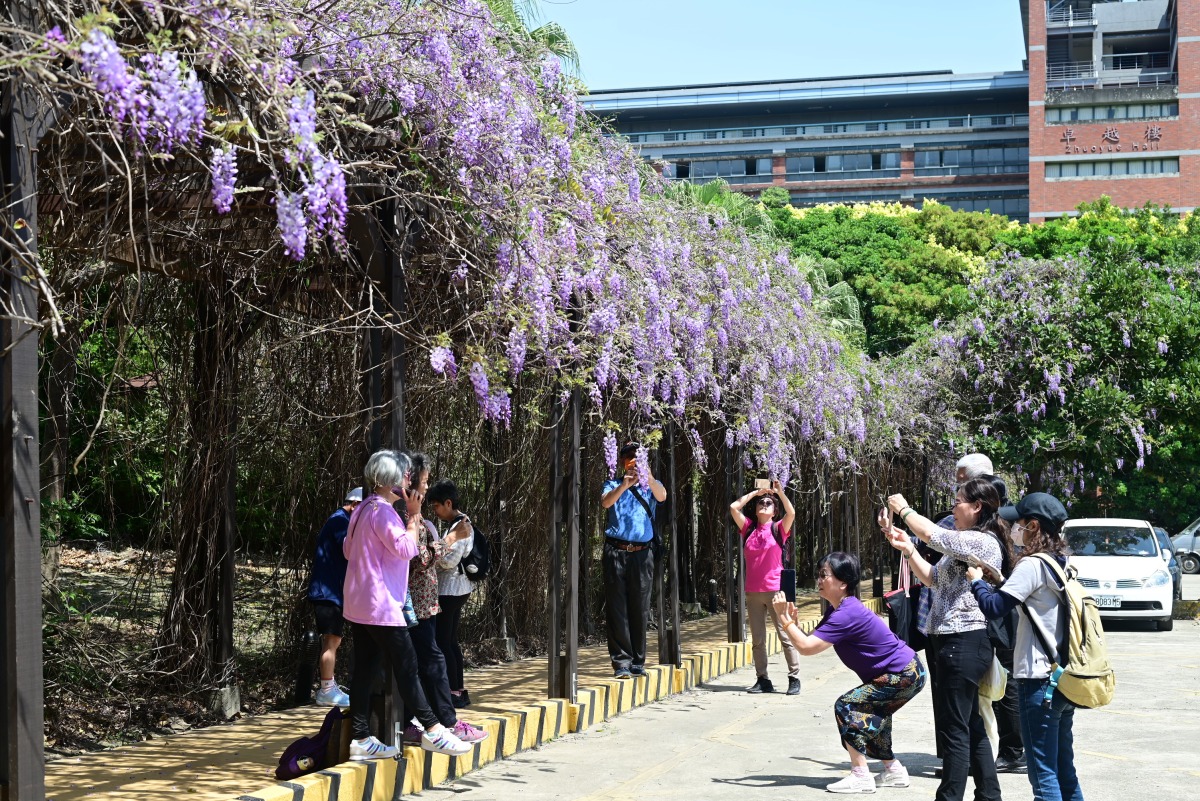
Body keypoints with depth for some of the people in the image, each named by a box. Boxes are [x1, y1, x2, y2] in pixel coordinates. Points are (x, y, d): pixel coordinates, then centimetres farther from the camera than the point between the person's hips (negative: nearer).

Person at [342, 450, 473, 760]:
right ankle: (433, 731, -1)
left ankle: (360, 737, 9)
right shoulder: (382, 510, -16)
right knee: (406, 666, -5)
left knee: (366, 668, 8)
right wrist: (414, 515, -13)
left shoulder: (363, 508, 16)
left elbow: (348, 549, 25)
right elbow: (406, 548, -23)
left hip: (359, 604, 10)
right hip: (380, 604, -10)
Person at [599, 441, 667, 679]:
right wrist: (624, 485, -27)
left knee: (639, 609, 3)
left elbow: (662, 496, -9)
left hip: (642, 553, 1)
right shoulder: (613, 485, 13)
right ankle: (621, 662, -2)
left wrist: (647, 476, -29)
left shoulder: (651, 486, 14)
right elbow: (605, 502, -9)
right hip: (616, 552, -1)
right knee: (617, 609, -4)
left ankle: (638, 661, 11)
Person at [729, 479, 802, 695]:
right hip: (753, 592, 3)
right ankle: (763, 680, 12)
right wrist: (755, 492, 7)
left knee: (786, 635, -3)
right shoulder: (749, 528, 9)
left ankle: (794, 679, 2)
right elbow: (734, 507, 1)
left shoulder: (779, 529, 2)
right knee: (757, 640, 6)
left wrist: (780, 492, -14)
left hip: (776, 590, -3)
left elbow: (791, 513, -16)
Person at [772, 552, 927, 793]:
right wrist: (793, 621, -11)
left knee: (846, 707, -12)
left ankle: (860, 776, -9)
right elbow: (810, 640, 5)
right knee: (867, 715, 18)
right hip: (906, 672, 10)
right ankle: (894, 770, 29)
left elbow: (807, 647, -27)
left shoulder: (847, 614, -24)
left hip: (904, 676, -10)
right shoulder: (837, 610, 9)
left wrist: (784, 618, -21)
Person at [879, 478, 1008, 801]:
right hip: (954, 641, 11)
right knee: (970, 727, 15)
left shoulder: (984, 541, -14)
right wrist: (907, 548, 8)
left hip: (964, 643, -11)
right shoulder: (966, 543, 19)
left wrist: (903, 508, -4)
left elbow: (932, 534, -21)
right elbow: (934, 579, 21)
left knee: (954, 729, -7)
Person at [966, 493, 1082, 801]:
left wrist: (977, 580, -2)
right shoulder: (1062, 564, 12)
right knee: (1064, 769, 15)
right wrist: (998, 581, 13)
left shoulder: (1032, 565, -15)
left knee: (1043, 774, -5)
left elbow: (994, 607, -19)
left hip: (1039, 680, -9)